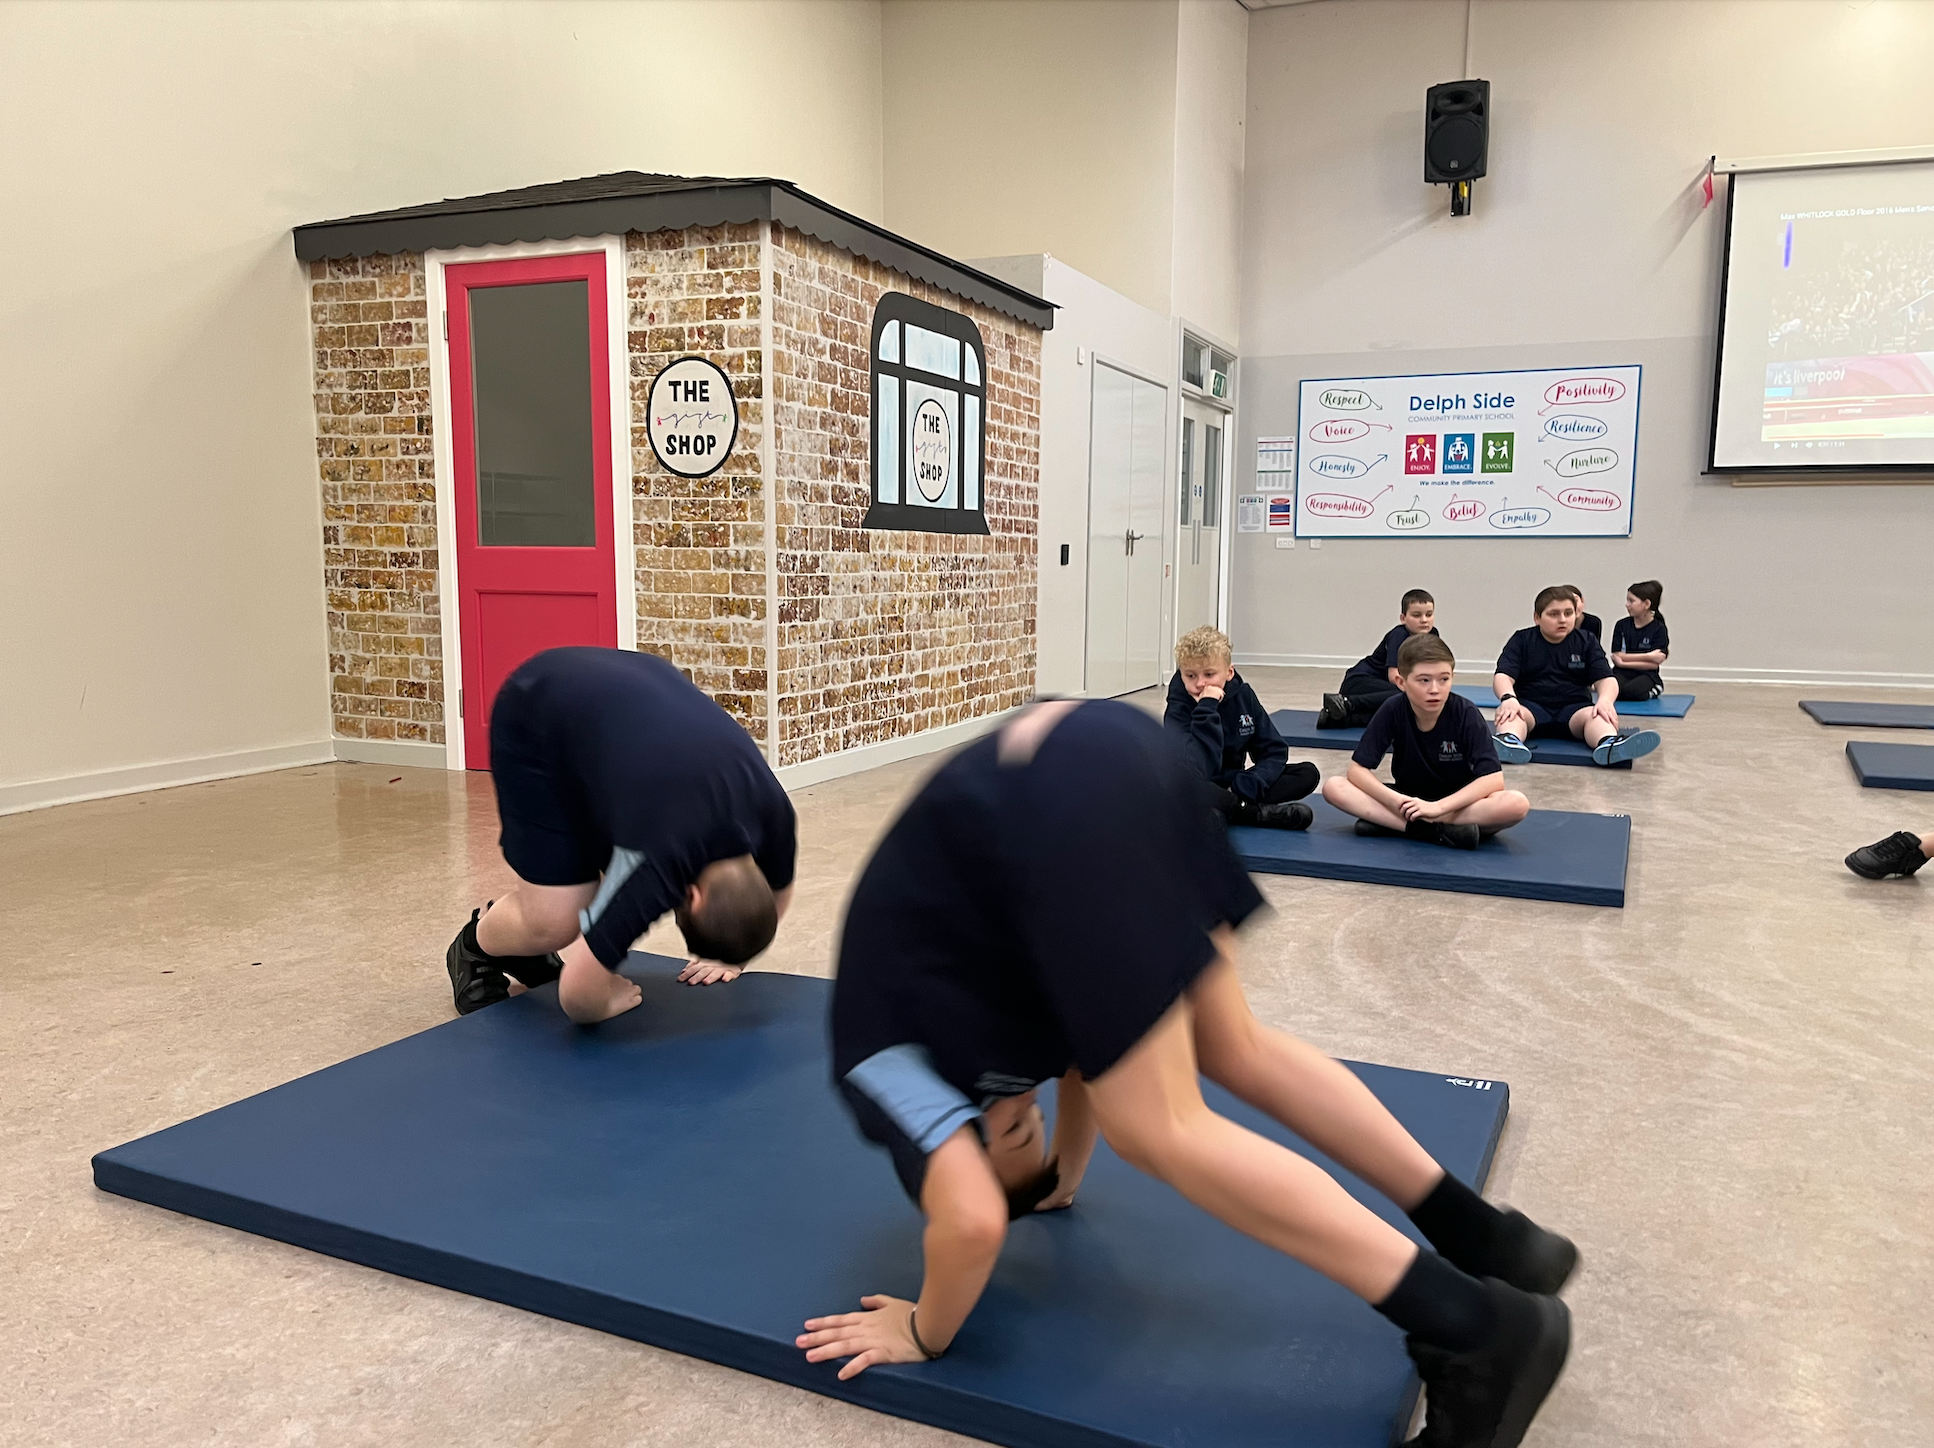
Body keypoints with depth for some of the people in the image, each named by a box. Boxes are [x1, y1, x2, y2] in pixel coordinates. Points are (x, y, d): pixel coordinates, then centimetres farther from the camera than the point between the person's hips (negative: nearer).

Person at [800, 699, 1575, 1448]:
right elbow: (1089, 1040, 46)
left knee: (1162, 1130, 2)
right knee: (1234, 1049, 21)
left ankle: (1479, 1328, 3)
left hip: (1050, 813, -7)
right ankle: (1491, 1238, 26)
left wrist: (924, 1333, 20)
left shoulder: (882, 1065, 16)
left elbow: (974, 1221, 3)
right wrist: (1066, 1174, 57)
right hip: (1109, 743, 8)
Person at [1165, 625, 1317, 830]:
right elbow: (1199, 770, -32)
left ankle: (1235, 809, -21)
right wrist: (1206, 709, -32)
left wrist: (1245, 786, -16)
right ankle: (1258, 812, -23)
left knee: (1308, 773, -7)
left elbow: (1275, 752, 1)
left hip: (1233, 785, 6)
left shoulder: (1242, 695, 0)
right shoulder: (1178, 711, -15)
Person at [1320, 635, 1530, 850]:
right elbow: (1358, 769, -13)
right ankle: (1433, 830, -29)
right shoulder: (1392, 711, -13)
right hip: (1409, 800, 1)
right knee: (1333, 787, -21)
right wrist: (1396, 801, -30)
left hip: (1458, 804, -1)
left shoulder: (1466, 714, -16)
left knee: (1517, 804, -33)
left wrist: (1438, 807, -32)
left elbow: (1493, 780, -22)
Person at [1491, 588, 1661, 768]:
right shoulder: (1521, 641, 7)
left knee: (1594, 715, -32)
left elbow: (1606, 679, 2)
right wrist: (1508, 698, -32)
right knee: (1511, 713, -35)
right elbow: (1503, 676, -6)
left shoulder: (1587, 642, 13)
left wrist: (1605, 700, -24)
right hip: (1532, 705, -1)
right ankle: (1508, 741, -71)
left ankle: (1609, 745, -67)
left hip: (1573, 708, 1)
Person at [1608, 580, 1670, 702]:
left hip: (1646, 675, -2)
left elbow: (1654, 664, -9)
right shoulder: (1621, 625, 7)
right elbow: (1616, 657, -2)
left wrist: (1625, 662, -10)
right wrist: (1648, 656, -8)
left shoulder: (1659, 629, 0)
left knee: (1630, 691, -37)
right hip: (1622, 673, 2)